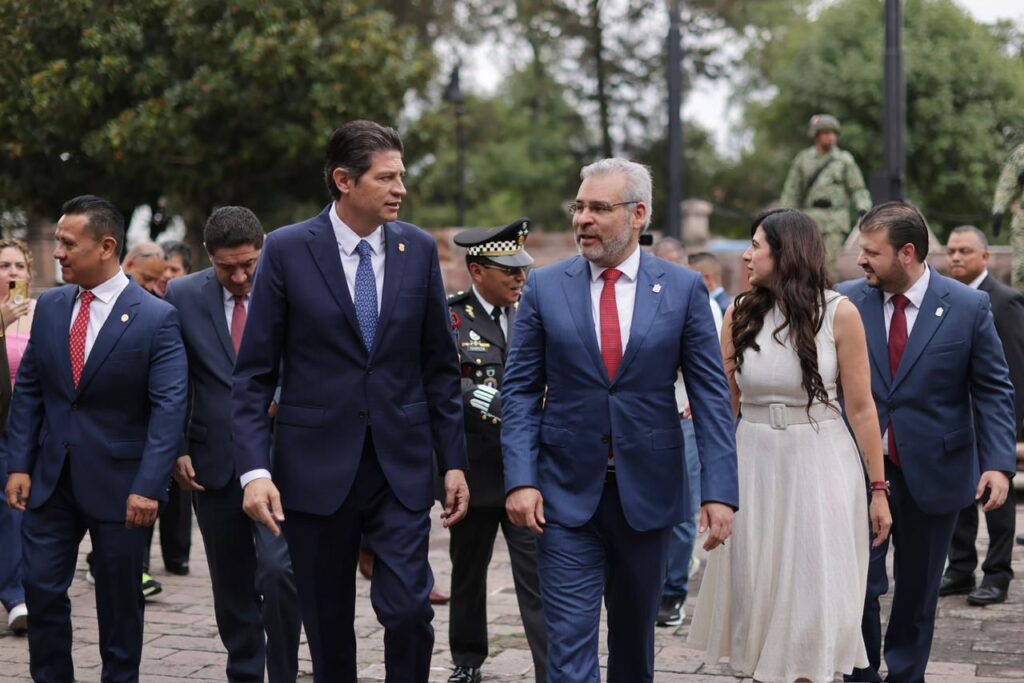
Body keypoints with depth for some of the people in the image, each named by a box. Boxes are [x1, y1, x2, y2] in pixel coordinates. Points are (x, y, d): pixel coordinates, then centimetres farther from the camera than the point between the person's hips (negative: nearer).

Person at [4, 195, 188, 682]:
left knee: (119, 601, 8)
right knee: (41, 589, 5)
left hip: (117, 482, -4)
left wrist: (148, 486, -22)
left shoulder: (156, 318, -10)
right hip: (51, 477, 4)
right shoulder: (50, 307, 5)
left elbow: (168, 407, -15)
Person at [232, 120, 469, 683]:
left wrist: (453, 461, 6)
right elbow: (254, 374, -4)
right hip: (316, 467, -1)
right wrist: (254, 469, -13)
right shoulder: (287, 250, -4)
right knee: (327, 625, 9)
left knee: (408, 609, -9)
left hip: (401, 466, 1)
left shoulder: (419, 249, 4)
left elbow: (440, 366, 9)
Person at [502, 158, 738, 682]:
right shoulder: (545, 287, 1)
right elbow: (520, 390, 1)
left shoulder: (684, 289, 0)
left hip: (648, 494, 1)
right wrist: (520, 480, -10)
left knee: (635, 636, 17)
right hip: (567, 495, -1)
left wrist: (719, 490, -10)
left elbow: (711, 396, -2)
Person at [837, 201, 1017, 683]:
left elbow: (993, 390, -3)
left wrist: (999, 463, -12)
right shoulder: (848, 300, -3)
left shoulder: (968, 307, -6)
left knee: (918, 586, 13)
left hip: (932, 471, 0)